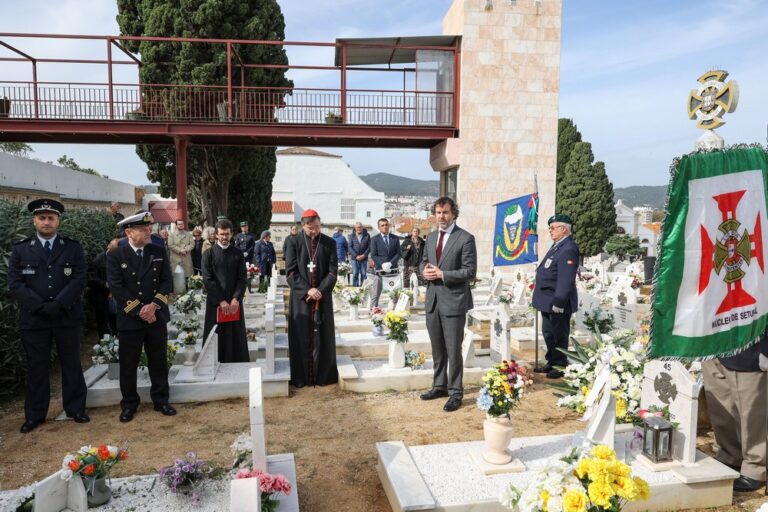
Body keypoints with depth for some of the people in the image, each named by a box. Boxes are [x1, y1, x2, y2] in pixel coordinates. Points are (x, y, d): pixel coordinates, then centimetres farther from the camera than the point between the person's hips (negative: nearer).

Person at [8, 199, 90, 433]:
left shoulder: (73, 247, 3)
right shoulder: (20, 249, 4)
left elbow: (79, 280, -5)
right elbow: (15, 284, -3)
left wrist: (58, 304, -17)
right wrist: (40, 306, -15)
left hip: (67, 317, 0)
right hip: (33, 318, 1)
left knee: (71, 364, 9)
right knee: (36, 367, 9)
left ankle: (75, 409, 21)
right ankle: (35, 414, 22)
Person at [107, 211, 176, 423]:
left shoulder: (159, 252, 5)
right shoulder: (115, 256, -4)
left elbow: (167, 282, 1)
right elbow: (116, 288, -11)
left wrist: (153, 306, -13)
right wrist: (140, 310, -16)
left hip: (157, 316, 3)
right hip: (130, 319, -2)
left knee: (158, 362, 11)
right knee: (128, 365, 8)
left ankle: (161, 401, 24)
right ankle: (129, 405, 24)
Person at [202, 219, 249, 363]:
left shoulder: (238, 254, 6)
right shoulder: (209, 254, 1)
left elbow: (243, 279, 1)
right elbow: (207, 280, -6)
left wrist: (236, 299, -12)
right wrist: (221, 301, -13)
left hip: (234, 303, 2)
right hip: (215, 302, -1)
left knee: (236, 337, 5)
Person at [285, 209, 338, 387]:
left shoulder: (329, 243, 2)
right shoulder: (294, 243, -1)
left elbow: (333, 271, 0)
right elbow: (290, 271, -4)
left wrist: (320, 290, -12)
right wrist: (307, 290, -14)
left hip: (323, 297, 1)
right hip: (300, 298, -1)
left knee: (322, 337, 5)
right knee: (302, 337, 3)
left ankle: (323, 375, 16)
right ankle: (301, 377, 13)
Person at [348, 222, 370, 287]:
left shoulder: (367, 235, 5)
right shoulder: (352, 236, 6)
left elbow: (369, 247, 2)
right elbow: (350, 247, 1)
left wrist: (364, 255, -10)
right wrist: (356, 256, -10)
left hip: (364, 258, 0)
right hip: (355, 258, 0)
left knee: (363, 274, 1)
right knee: (355, 274, -2)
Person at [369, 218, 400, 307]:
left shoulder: (395, 238, 8)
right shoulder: (374, 239, 2)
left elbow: (398, 253, 4)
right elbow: (373, 255, -3)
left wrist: (390, 263, -12)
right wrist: (383, 264, -17)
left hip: (393, 269, 2)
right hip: (379, 269, -2)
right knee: (376, 293, -1)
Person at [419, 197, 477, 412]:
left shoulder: (465, 238, -9)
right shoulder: (431, 237, 12)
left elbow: (470, 271, -13)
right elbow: (423, 261, 20)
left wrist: (442, 275, -18)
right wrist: (425, 271, -4)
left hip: (453, 301, -6)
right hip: (433, 300, 7)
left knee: (453, 350, -1)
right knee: (437, 348, 16)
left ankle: (455, 393, 11)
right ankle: (439, 386, 30)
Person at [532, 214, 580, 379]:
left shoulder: (568, 249, -20)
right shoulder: (557, 246, 13)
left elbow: (566, 279, -25)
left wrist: (558, 301, -26)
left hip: (557, 303, -10)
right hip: (548, 301, 10)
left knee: (559, 335, 4)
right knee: (548, 333, 19)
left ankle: (560, 366, 17)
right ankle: (552, 362, 33)